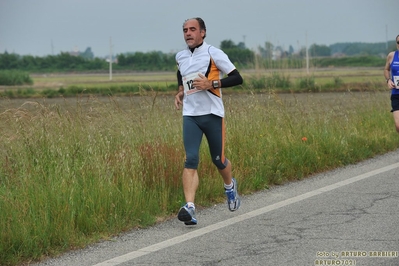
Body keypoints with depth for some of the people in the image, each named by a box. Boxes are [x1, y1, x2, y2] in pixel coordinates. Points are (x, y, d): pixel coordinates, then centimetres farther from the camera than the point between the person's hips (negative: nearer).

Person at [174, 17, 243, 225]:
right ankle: (189, 207, -23)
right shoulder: (180, 57, 11)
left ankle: (229, 186, 43)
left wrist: (211, 84, -19)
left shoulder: (213, 53, -6)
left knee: (218, 160, 8)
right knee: (191, 160, -14)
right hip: (190, 115, 3)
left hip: (212, 114, -3)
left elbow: (237, 78, -9)